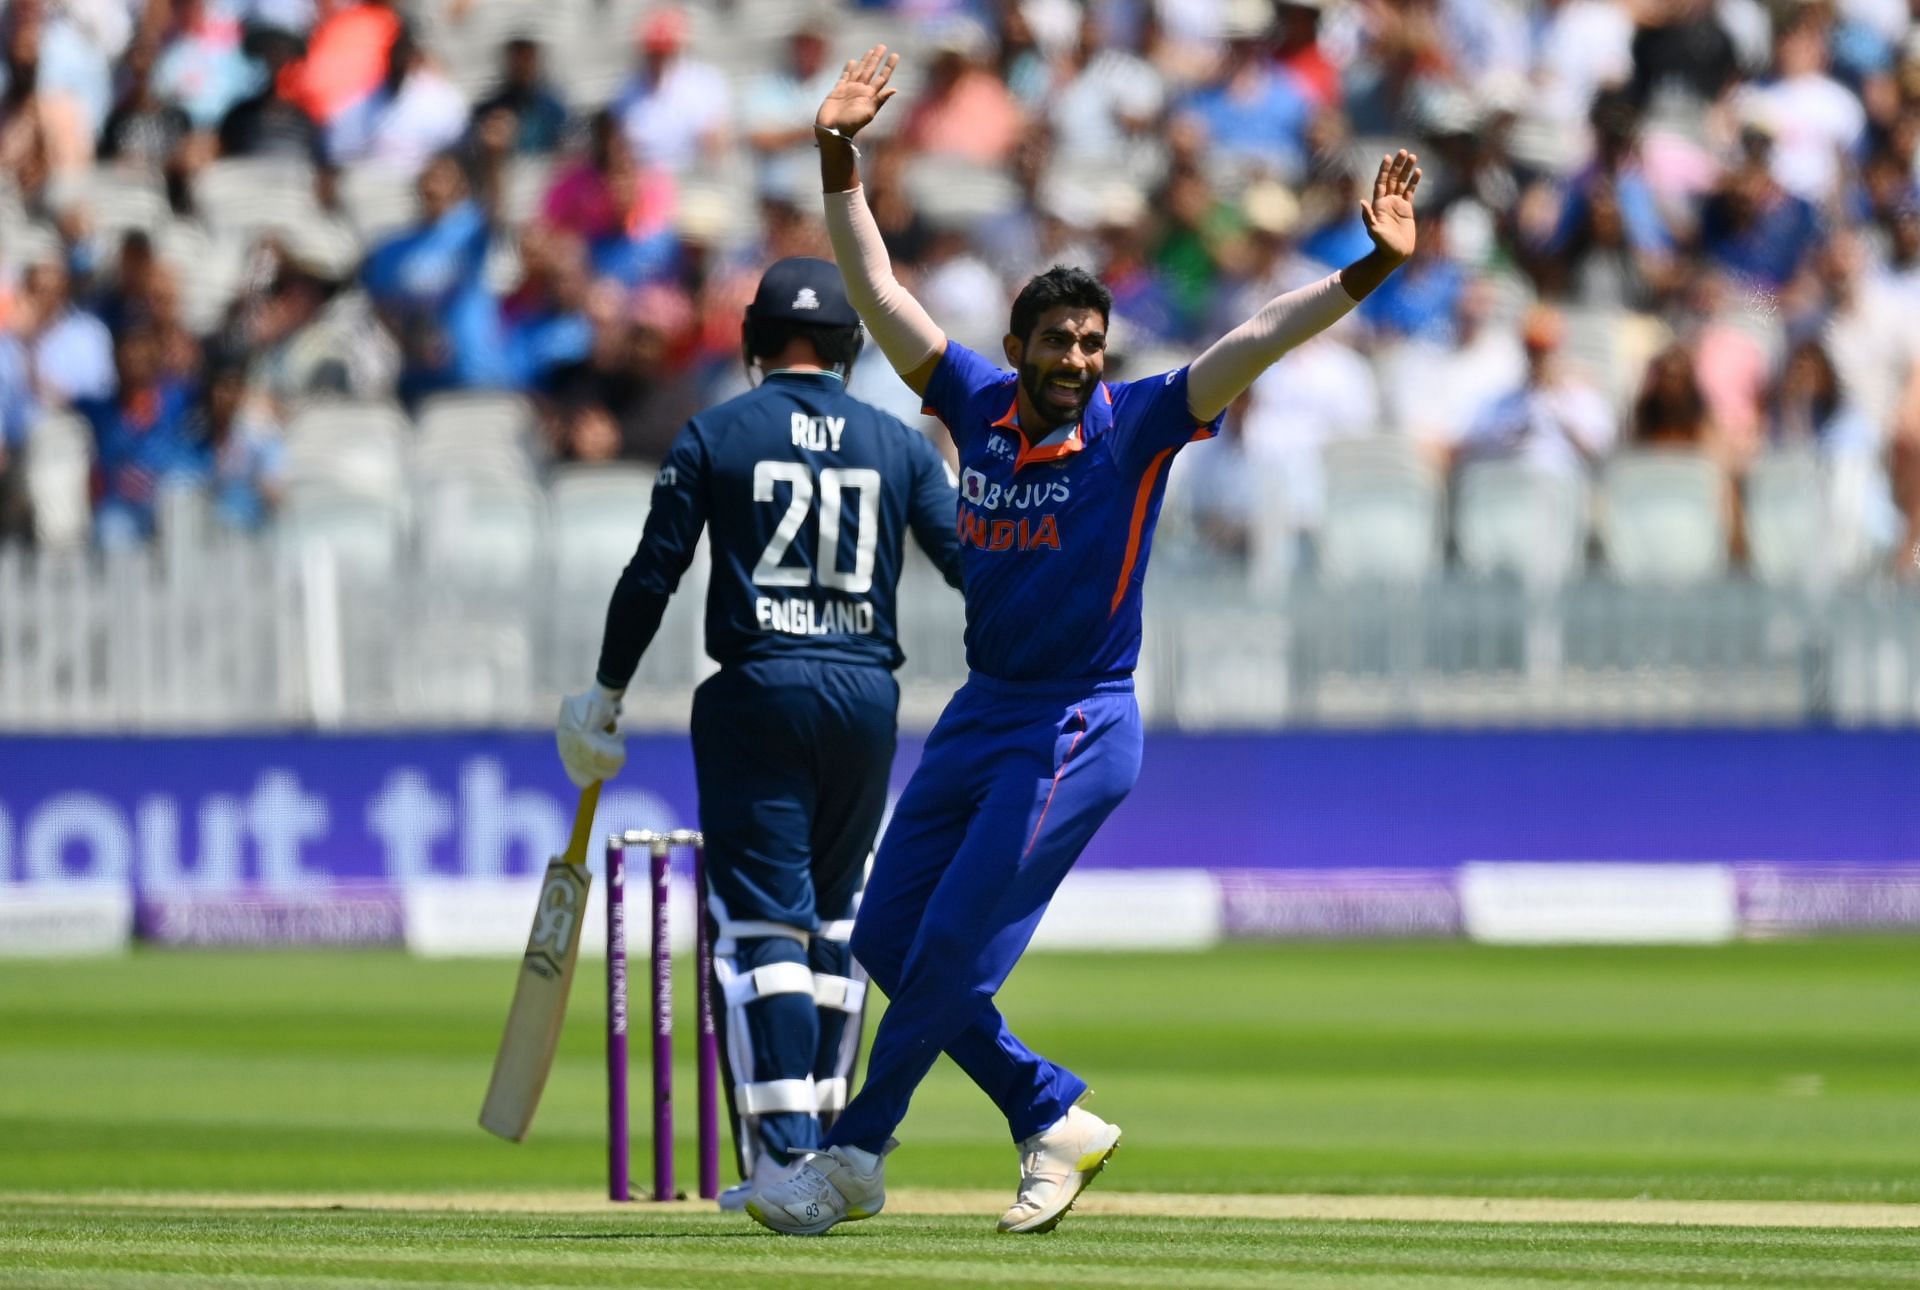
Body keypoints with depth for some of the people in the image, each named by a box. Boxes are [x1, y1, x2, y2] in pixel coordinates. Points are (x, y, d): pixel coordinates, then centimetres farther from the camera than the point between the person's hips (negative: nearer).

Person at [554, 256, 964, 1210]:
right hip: (867, 694, 3)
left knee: (763, 920, -6)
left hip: (756, 693, -3)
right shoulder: (900, 445, 9)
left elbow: (652, 575, 0)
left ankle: (785, 1151, -17)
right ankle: (825, 1137, 17)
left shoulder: (715, 437, 2)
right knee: (835, 922, 16)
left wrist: (606, 696, 9)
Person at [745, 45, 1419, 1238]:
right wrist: (841, 159, -3)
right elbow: (876, 287, 5)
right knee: (887, 942, 9)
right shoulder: (979, 403, 1)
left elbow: (1262, 340, -20)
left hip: (1078, 731, -7)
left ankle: (854, 1158, 5)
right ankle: (1055, 1118, 20)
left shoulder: (1136, 425, -10)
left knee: (953, 953, -7)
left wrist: (1372, 269, -32)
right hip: (978, 715, 7)